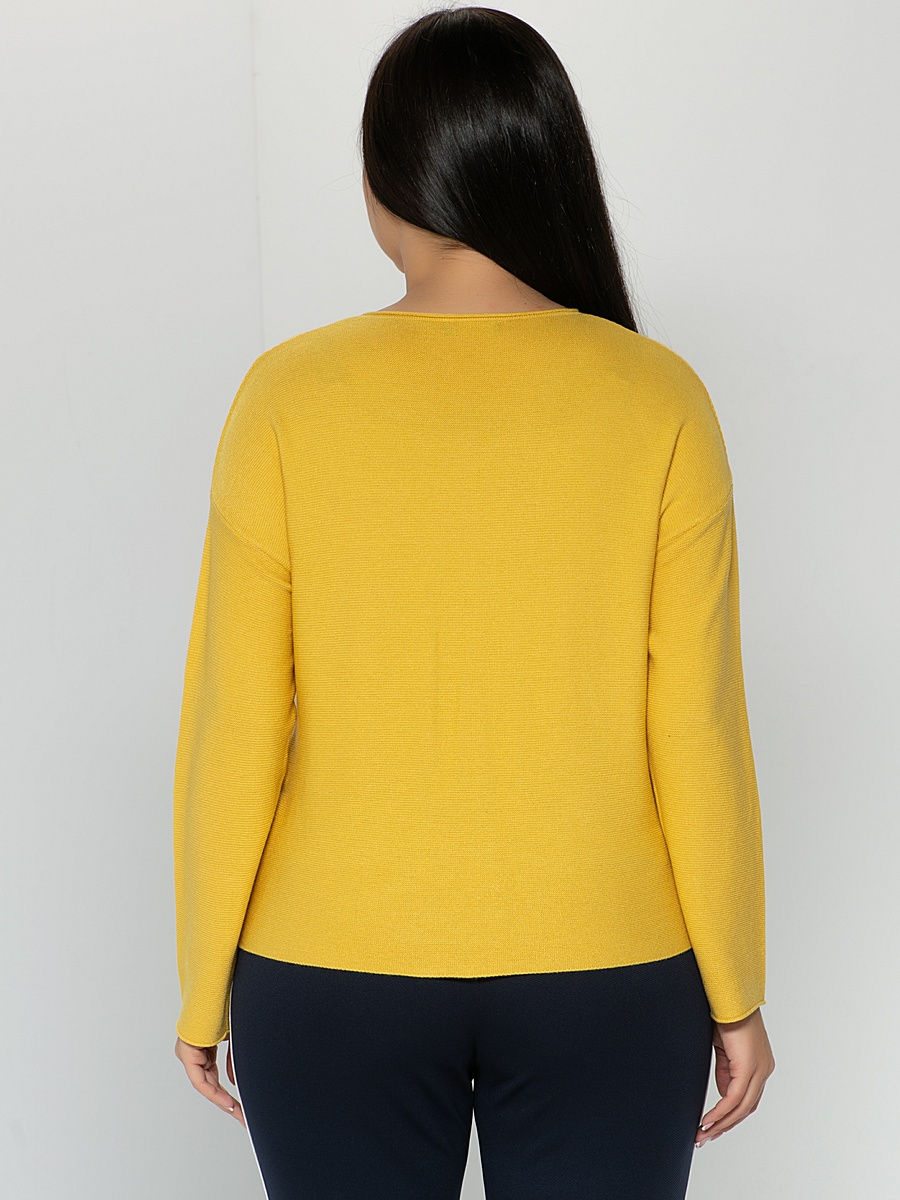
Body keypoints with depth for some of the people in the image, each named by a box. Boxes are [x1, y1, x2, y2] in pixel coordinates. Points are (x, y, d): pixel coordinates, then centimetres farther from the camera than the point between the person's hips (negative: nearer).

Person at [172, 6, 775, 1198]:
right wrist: (734, 989, 5)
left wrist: (204, 982, 5)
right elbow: (698, 725, -7)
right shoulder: (658, 399, -9)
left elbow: (235, 726, -8)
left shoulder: (290, 398, -10)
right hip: (608, 979, 1)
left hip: (335, 975, 0)